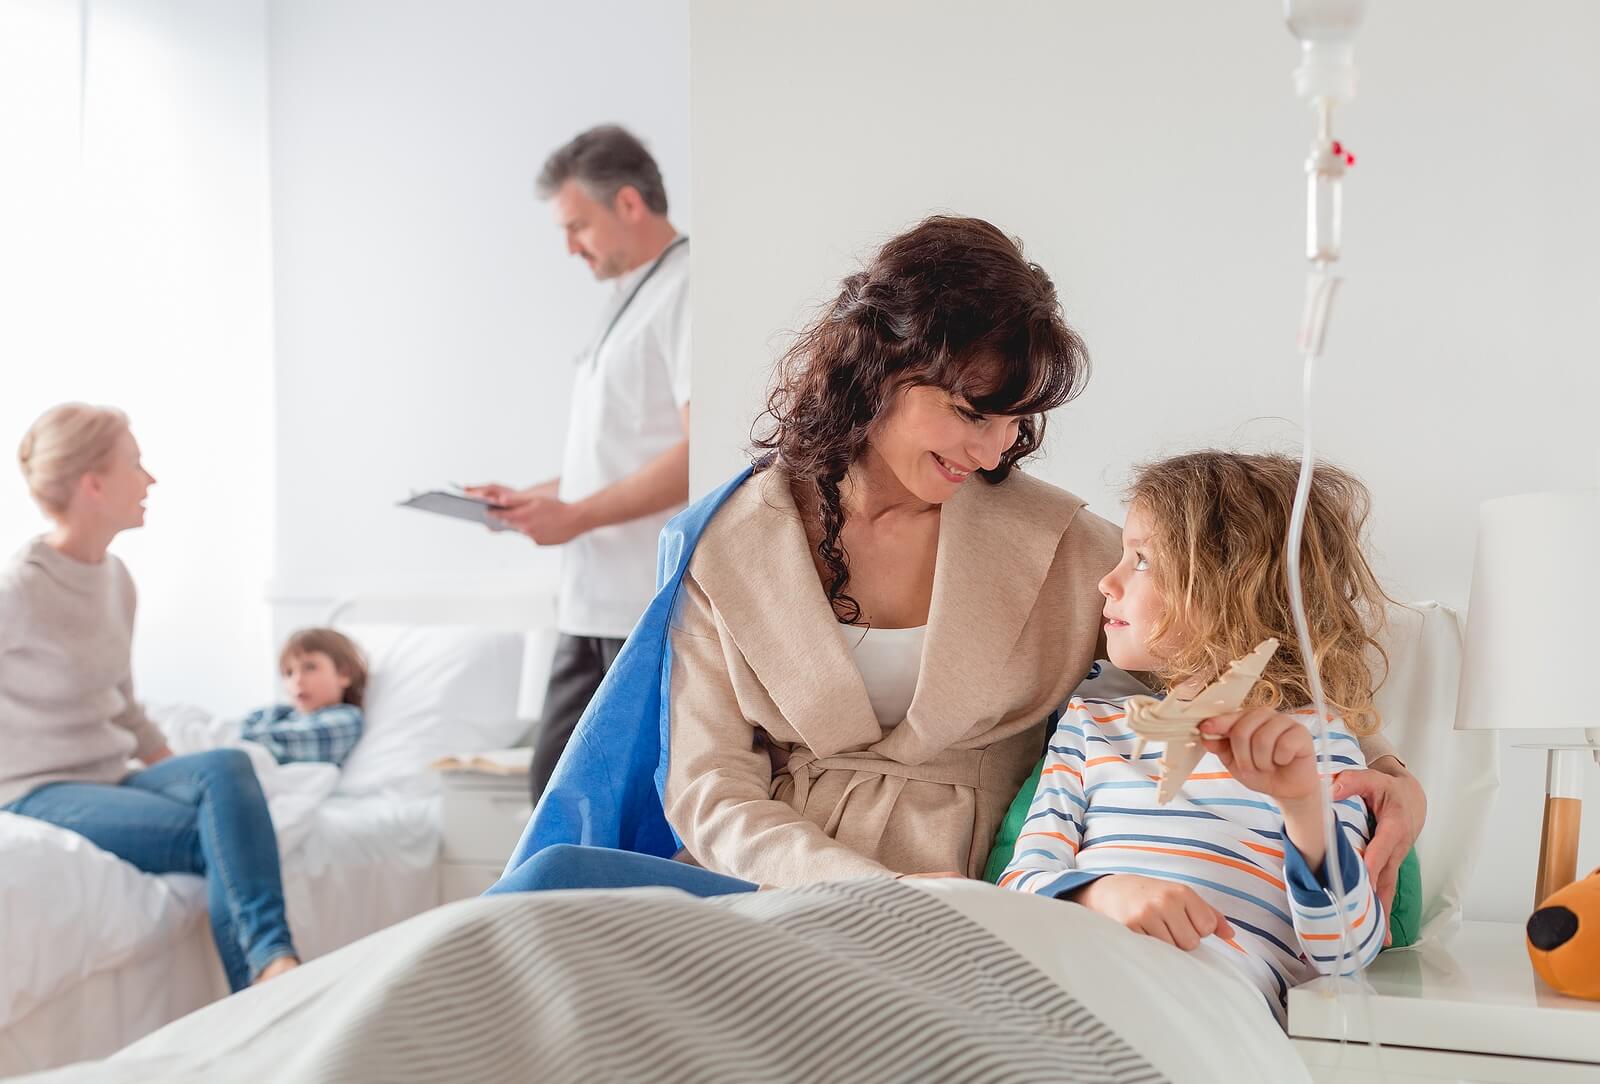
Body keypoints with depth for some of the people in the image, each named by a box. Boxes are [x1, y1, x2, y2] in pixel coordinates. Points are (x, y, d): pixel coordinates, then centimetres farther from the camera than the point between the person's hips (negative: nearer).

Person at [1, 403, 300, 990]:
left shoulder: (116, 578, 9)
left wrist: (182, 776, 9)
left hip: (112, 779, 6)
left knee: (226, 767, -26)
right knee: (218, 836, -27)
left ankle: (272, 962, -36)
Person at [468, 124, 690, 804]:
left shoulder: (685, 291, -10)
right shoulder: (628, 301, 20)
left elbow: (697, 454, -20)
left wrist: (577, 515, -17)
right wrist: (531, 498, 12)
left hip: (657, 609, -9)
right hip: (595, 605, 10)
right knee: (557, 781, 13)